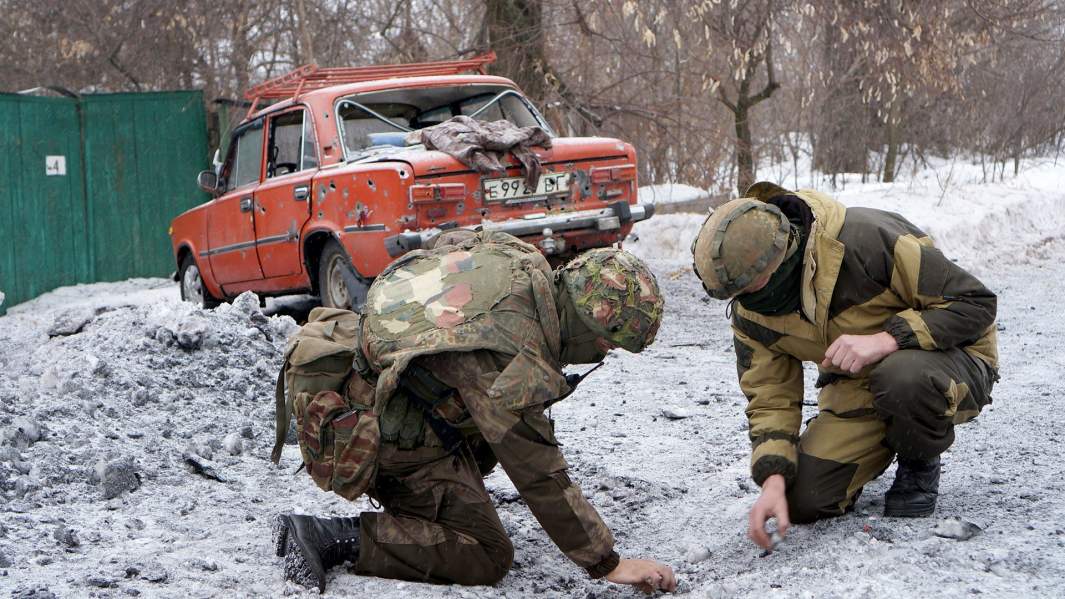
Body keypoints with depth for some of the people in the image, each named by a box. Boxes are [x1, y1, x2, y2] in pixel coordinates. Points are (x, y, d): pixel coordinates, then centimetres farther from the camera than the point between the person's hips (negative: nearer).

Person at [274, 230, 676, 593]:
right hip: (395, 444, -9)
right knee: (487, 557, -8)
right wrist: (608, 565, -15)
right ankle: (335, 538, -13)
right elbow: (542, 479, -25)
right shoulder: (513, 360, -31)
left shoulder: (521, 261, -6)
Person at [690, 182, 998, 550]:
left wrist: (887, 339, -36)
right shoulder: (751, 312, -11)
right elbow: (771, 399, -6)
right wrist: (773, 481, -22)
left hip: (952, 358, -5)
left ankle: (920, 468, -6)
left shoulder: (869, 240, -31)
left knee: (902, 377, -41)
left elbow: (976, 302, -25)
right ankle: (882, 442, 19)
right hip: (857, 386, 5)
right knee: (804, 501, -12)